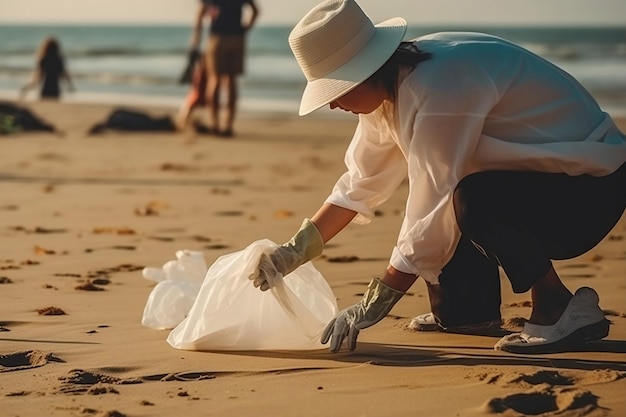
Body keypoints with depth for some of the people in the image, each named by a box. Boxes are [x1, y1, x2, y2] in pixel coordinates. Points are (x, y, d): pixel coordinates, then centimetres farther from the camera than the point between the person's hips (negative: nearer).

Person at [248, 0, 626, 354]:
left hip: (592, 191, -10)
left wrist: (372, 307, -21)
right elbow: (361, 184, 9)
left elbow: (431, 215, -27)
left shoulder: (438, 91, -28)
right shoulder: (392, 83, 0)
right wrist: (296, 251, 2)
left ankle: (558, 308, -14)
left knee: (474, 200, -31)